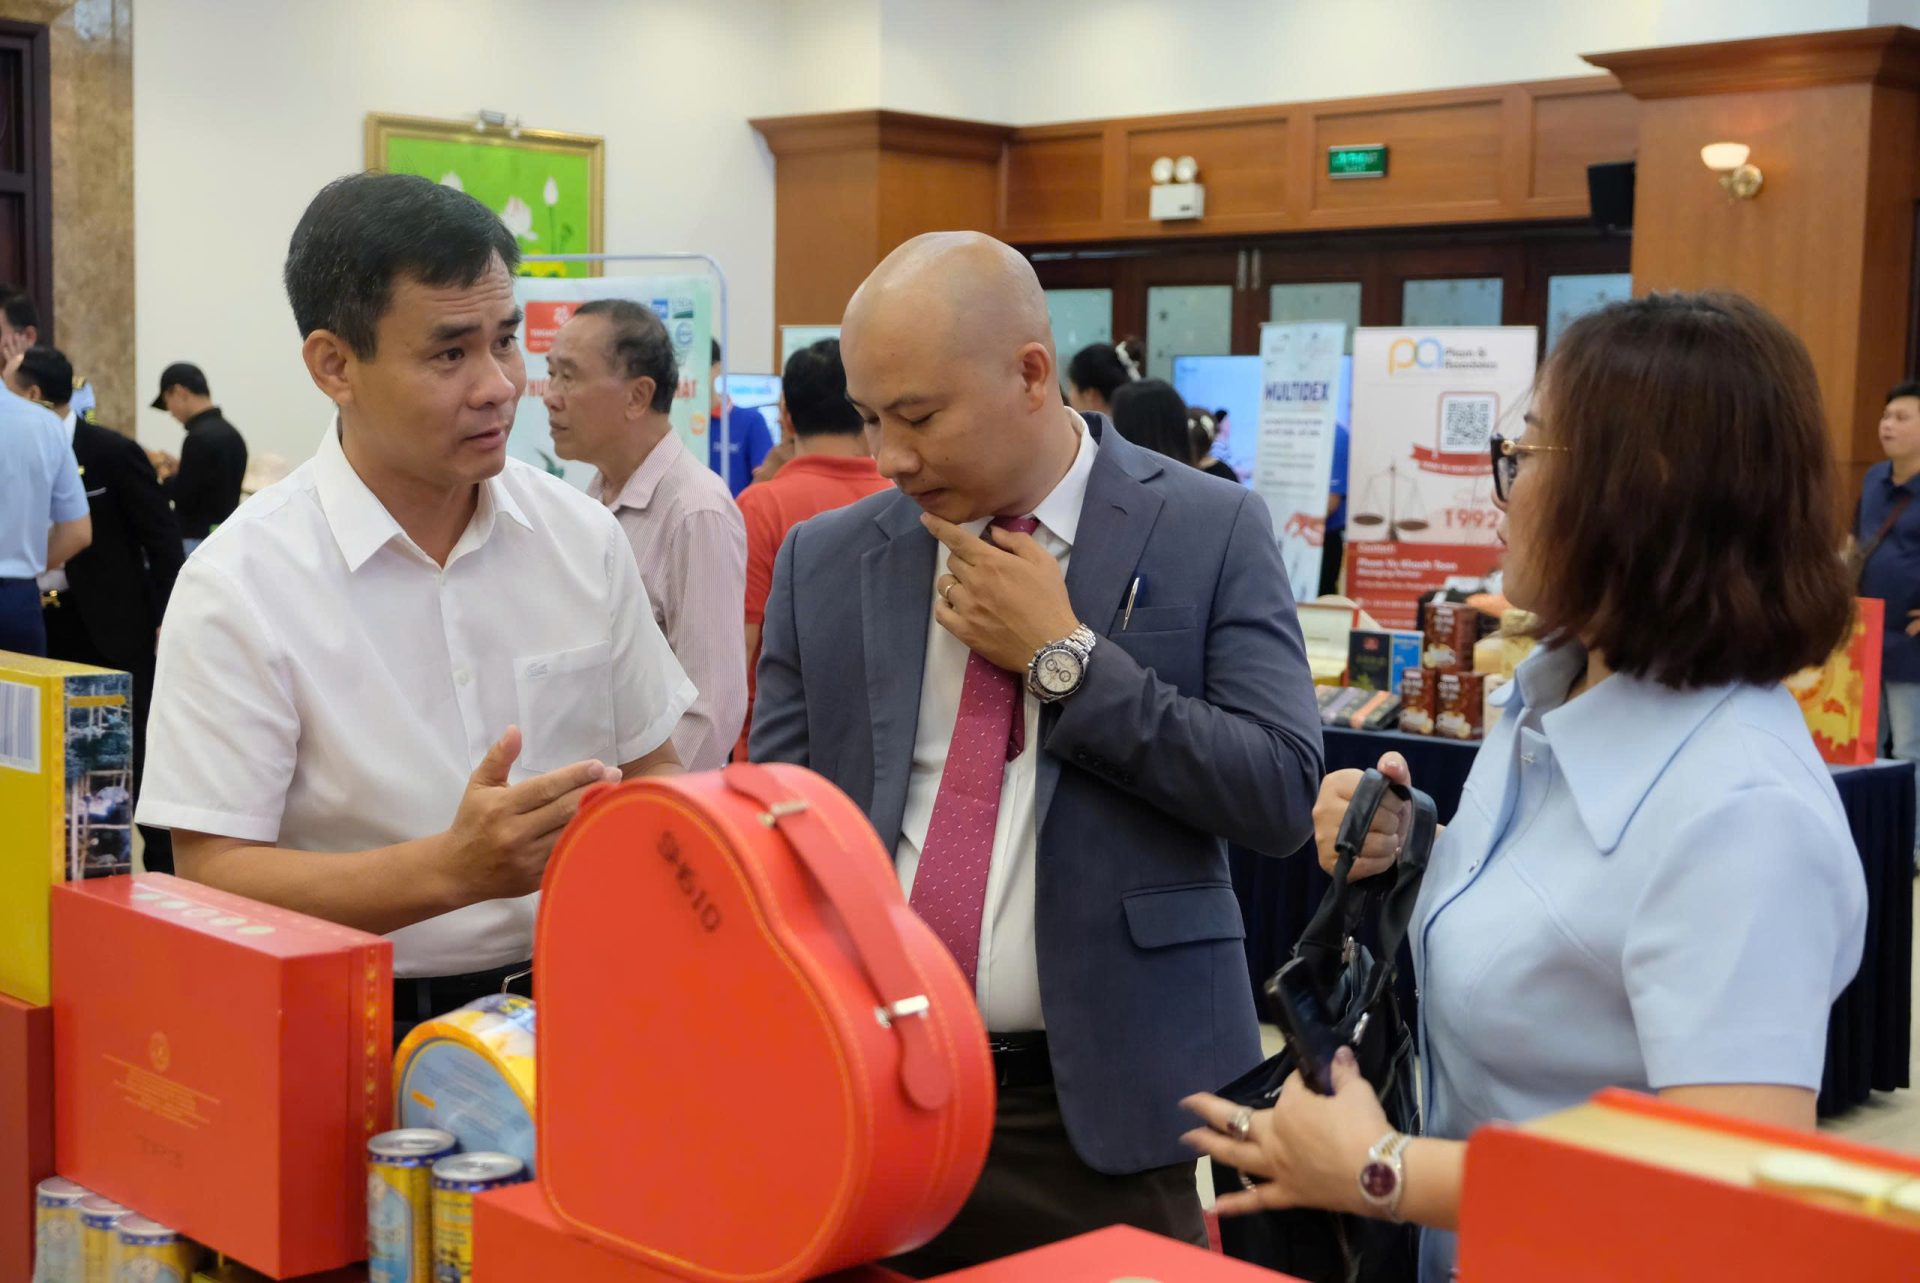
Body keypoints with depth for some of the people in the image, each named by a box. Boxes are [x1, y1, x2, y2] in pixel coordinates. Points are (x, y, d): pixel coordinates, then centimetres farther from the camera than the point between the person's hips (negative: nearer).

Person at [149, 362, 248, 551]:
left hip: (198, 541, -9)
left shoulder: (200, 437, -17)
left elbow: (183, 498, -15)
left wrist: (164, 471, 2)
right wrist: (178, 469, 12)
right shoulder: (230, 433, 10)